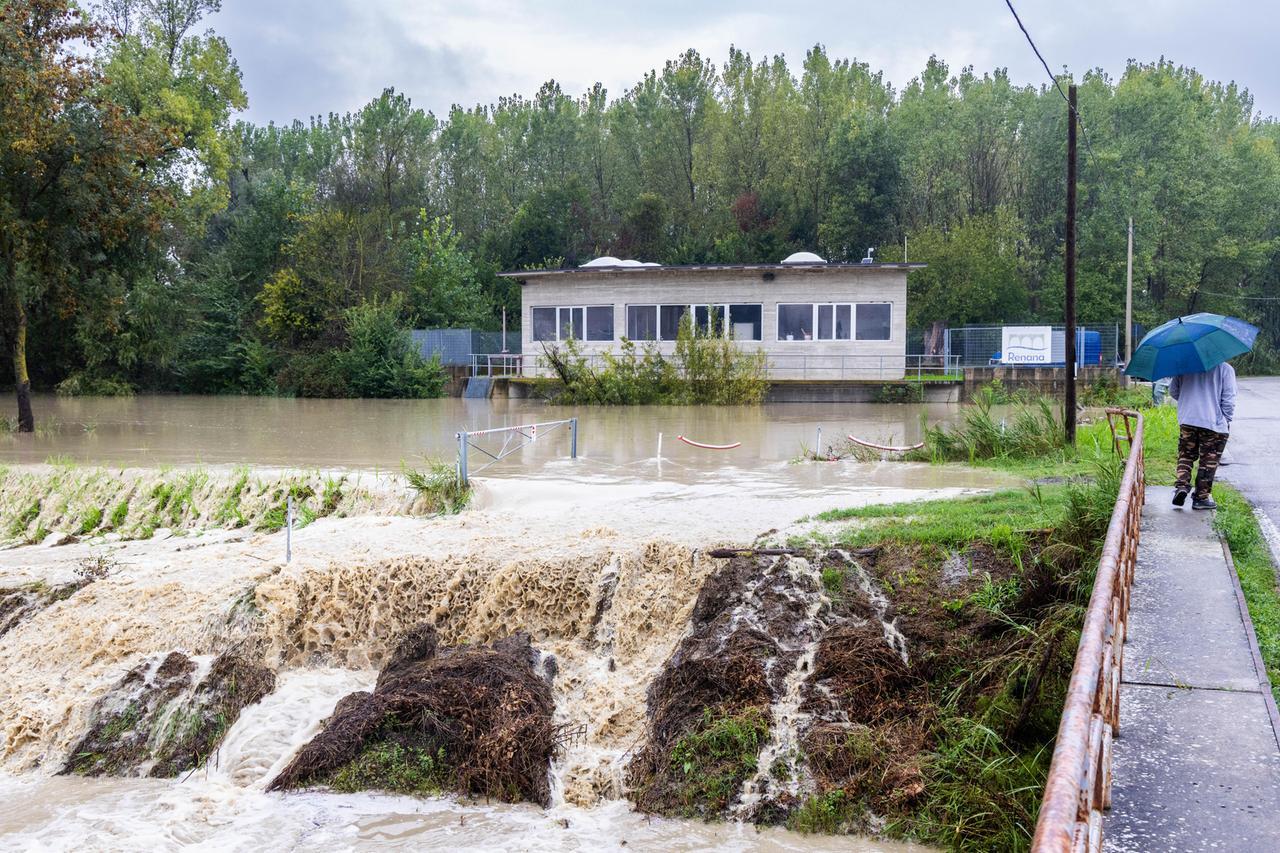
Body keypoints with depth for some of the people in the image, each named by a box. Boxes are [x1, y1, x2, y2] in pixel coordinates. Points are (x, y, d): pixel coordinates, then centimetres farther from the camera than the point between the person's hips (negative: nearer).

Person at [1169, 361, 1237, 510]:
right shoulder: (1226, 369, -4)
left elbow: (1173, 391, 10)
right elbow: (1228, 398, -8)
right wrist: (1227, 420, 2)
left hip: (1187, 420, 3)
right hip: (1214, 423, -3)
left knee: (1185, 455, 16)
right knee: (1208, 462, 6)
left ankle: (1181, 485, -4)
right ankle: (1202, 497, 10)